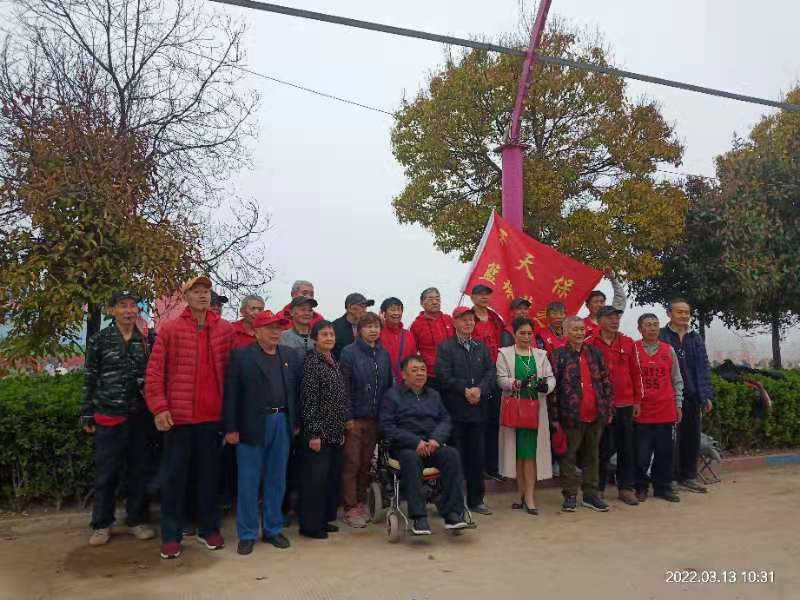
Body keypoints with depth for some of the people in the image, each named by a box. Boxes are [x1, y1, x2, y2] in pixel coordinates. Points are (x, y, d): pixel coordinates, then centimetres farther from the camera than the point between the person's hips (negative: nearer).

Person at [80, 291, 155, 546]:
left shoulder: (147, 341, 6)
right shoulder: (99, 340, 1)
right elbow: (90, 379, 2)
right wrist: (87, 415, -1)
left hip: (140, 416, 2)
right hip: (109, 417, -2)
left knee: (139, 469, 8)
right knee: (106, 472, 3)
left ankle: (136, 520, 20)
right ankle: (102, 524, 16)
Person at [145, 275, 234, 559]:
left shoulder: (226, 330, 4)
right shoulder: (170, 329, -1)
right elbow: (154, 371, -3)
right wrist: (159, 408, -10)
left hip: (213, 415, 2)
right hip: (178, 415, -2)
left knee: (209, 473, 13)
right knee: (174, 475, 7)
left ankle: (208, 528, 27)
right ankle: (171, 535, 19)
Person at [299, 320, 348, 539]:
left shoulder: (334, 362, 13)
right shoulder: (312, 362, -11)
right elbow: (308, 400, -15)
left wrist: (342, 429, 16)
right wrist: (314, 433, -17)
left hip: (334, 433, 8)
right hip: (318, 433, -8)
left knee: (333, 476, 13)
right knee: (316, 478, -1)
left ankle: (324, 519, 26)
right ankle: (310, 525, 10)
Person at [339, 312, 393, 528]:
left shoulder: (384, 354, 10)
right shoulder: (349, 352, -6)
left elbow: (389, 385, 14)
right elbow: (344, 386, -9)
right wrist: (348, 416, -13)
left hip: (375, 418, 5)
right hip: (355, 418, -5)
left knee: (366, 463, 11)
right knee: (352, 463, -1)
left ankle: (361, 504, 24)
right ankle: (350, 509, 8)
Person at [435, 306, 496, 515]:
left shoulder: (482, 347, 14)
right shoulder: (445, 347, 0)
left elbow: (491, 373, 5)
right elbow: (445, 376, -10)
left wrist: (480, 389, -12)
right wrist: (465, 390, -14)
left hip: (479, 409, 5)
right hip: (455, 410, -4)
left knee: (478, 455, 10)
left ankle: (476, 499, 21)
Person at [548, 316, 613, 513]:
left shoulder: (595, 353, 10)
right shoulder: (558, 355, -3)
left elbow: (606, 381, 13)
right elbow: (552, 387, -6)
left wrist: (609, 409, 7)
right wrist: (554, 416, -9)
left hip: (595, 415, 4)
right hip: (571, 416, -4)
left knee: (591, 456, 13)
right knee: (569, 456, 4)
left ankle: (590, 495, 24)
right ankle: (570, 495, 15)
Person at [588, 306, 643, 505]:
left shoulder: (628, 343, 7)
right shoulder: (590, 344, -3)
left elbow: (635, 373, 9)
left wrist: (637, 400, 6)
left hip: (626, 404, 3)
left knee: (627, 446, 9)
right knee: (605, 447, 2)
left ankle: (626, 488, 22)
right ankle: (599, 488, 17)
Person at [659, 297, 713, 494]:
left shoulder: (696, 338, 13)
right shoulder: (661, 336, -3)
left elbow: (703, 367, 11)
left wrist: (706, 395, 4)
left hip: (692, 396, 5)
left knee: (692, 436, 10)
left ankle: (688, 477, 23)